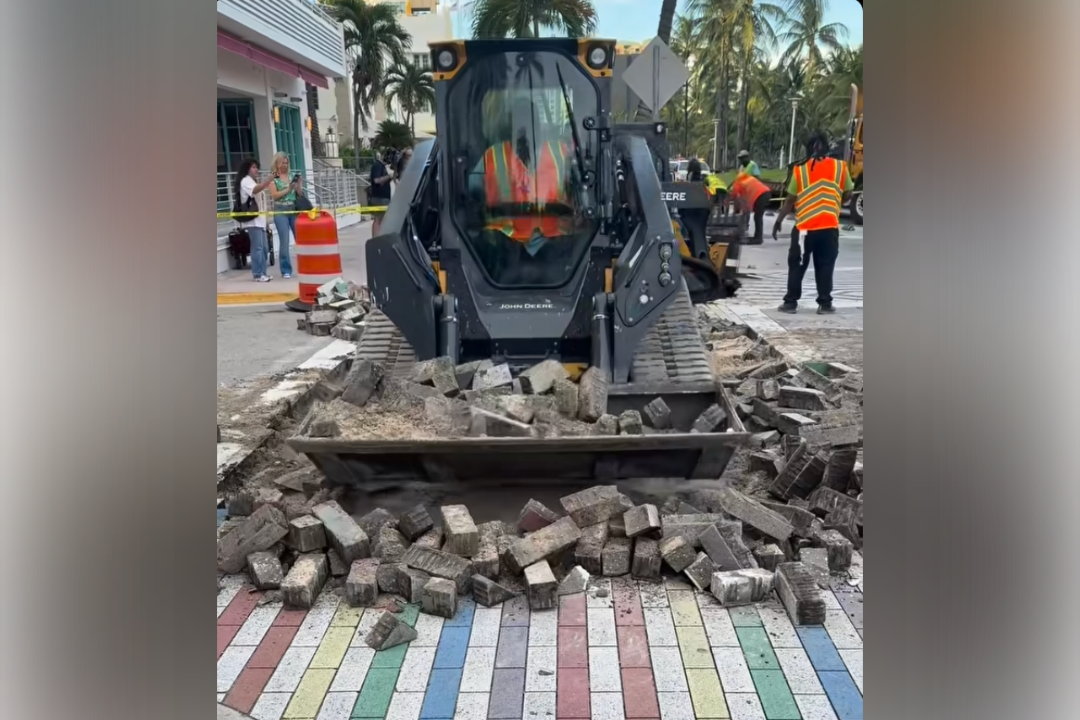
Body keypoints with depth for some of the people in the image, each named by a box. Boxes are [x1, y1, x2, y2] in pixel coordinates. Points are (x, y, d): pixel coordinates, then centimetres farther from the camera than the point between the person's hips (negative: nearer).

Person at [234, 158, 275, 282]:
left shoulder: (254, 181, 26)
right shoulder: (245, 181, -6)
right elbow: (255, 190, -28)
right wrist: (270, 180, -40)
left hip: (259, 219, 10)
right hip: (252, 220, -10)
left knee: (264, 248, 9)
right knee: (257, 247, -14)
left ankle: (262, 273, 13)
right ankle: (258, 274, -13)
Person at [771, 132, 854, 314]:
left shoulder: (800, 169, -2)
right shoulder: (840, 167, 1)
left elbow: (790, 199, -1)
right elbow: (847, 193, 9)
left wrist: (779, 221, 9)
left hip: (805, 226, -1)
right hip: (830, 226, 1)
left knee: (796, 266, 9)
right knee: (825, 266, 8)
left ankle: (790, 302, 10)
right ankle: (825, 303, 8)